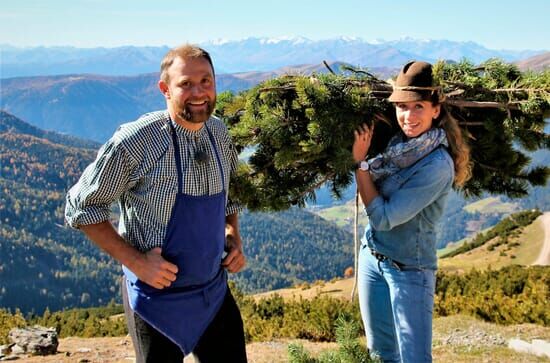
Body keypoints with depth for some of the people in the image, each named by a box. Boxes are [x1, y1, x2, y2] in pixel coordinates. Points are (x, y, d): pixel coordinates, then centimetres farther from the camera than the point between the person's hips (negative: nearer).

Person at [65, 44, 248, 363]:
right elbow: (81, 207, -11)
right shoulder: (134, 142, -20)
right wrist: (135, 261, -18)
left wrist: (234, 238, 0)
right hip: (157, 296, -5)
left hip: (215, 291, 5)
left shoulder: (220, 134, -2)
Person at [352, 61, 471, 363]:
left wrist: (360, 161, -20)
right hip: (371, 258, 7)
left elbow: (383, 217, -22)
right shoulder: (398, 143, -3)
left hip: (409, 271, -7)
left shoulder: (438, 166, -24)